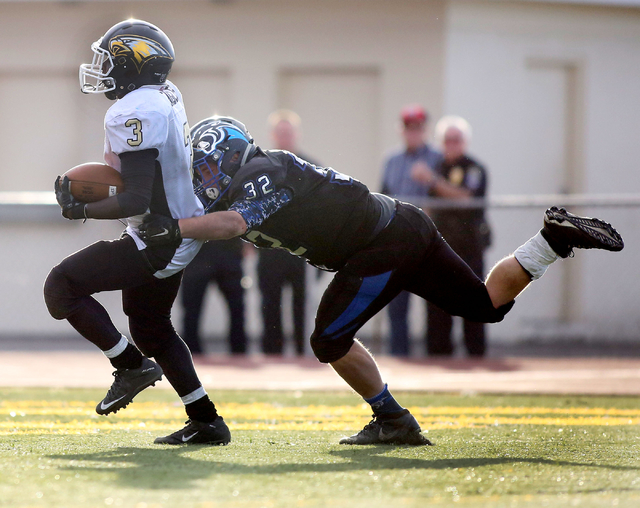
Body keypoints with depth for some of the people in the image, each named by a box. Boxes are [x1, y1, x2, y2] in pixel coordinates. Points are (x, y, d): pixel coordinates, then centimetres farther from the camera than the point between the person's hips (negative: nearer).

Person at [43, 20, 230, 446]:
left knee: (62, 286, -5)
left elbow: (137, 201, -27)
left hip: (157, 242, -10)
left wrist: (81, 210, -18)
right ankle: (206, 422, 21)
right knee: (151, 328, 21)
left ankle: (132, 365, -2)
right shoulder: (167, 95, 5)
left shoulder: (134, 114, -23)